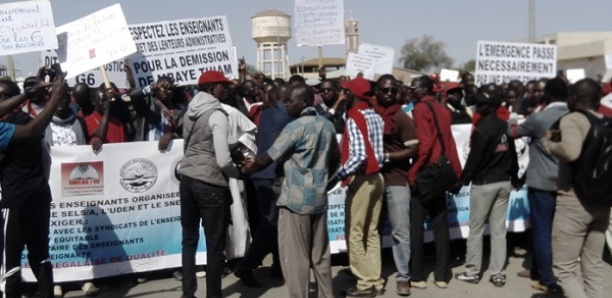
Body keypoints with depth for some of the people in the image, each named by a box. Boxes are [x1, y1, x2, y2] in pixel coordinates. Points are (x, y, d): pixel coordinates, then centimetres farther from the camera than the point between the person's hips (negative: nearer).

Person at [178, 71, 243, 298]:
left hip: (187, 179, 8)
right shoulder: (217, 114, -14)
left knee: (189, 240, 16)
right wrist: (238, 172, 0)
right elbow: (223, 160, -20)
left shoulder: (190, 111, 9)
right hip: (210, 183, -8)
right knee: (215, 245, 4)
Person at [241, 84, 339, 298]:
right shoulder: (328, 125, 8)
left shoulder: (296, 127, -14)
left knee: (295, 255, 0)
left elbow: (267, 159, -12)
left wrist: (245, 170, 2)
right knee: (320, 254, 14)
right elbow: (335, 158, 19)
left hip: (296, 198, -7)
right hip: (319, 197, 7)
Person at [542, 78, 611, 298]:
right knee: (593, 267, 15)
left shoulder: (571, 119, -11)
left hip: (574, 201, -7)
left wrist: (548, 142, -13)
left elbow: (571, 151, -31)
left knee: (563, 270, 0)